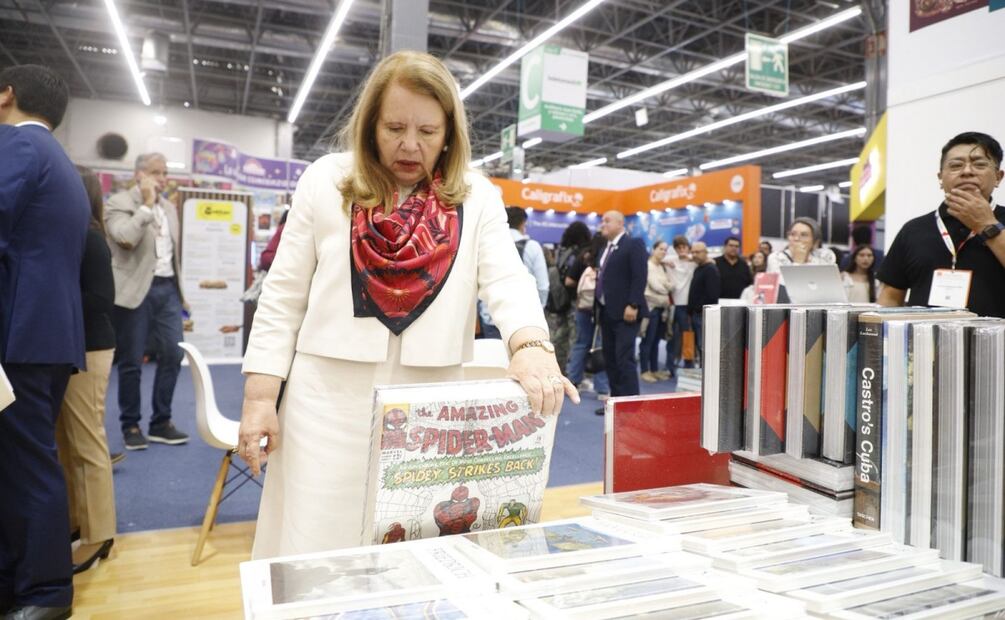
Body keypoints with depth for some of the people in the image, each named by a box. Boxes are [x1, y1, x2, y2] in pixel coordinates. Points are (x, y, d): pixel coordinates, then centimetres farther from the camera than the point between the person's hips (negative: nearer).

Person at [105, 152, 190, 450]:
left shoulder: (169, 207, 17)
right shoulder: (119, 203, -3)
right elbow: (125, 238, -22)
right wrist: (147, 204, -15)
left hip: (167, 288, 6)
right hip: (136, 291, -6)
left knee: (173, 355, 2)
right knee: (131, 362, 2)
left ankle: (161, 422, 14)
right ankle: (130, 425, 16)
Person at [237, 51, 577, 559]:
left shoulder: (476, 198, 3)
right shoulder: (326, 180, 3)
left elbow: (506, 280, -10)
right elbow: (284, 294, 3)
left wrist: (531, 348, -32)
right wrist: (260, 397, -2)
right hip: (332, 399, 0)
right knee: (314, 553, 7)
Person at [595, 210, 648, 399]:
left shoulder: (634, 244, -4)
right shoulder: (605, 249, 21)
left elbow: (640, 277, -14)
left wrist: (633, 305, -21)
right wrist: (598, 305, 12)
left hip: (625, 312, -8)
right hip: (606, 312, 8)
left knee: (625, 359, -10)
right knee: (610, 360, 9)